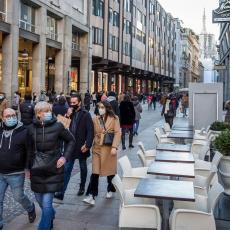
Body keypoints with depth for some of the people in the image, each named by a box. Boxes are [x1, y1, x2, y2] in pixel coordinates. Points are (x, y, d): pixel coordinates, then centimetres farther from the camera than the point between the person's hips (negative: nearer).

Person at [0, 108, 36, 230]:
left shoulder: (24, 132, -10)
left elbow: (30, 151, -8)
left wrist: (28, 167, -10)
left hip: (16, 174, -4)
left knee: (18, 197, 11)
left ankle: (30, 208, 41)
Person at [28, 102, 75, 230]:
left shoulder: (58, 126, -9)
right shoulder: (32, 128, -2)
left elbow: (71, 141, 4)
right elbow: (30, 149, 7)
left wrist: (65, 157, -5)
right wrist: (29, 167, 6)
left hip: (53, 170, -3)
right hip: (37, 170, 4)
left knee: (46, 204, -5)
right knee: (39, 199, 18)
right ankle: (51, 215, 49)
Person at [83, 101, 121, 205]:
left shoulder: (114, 119, -3)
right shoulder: (95, 119, 6)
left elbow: (117, 133, -8)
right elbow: (93, 133, 6)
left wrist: (114, 147, -16)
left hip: (109, 148, -2)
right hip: (97, 148, 2)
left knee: (110, 171, 13)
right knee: (95, 173, -5)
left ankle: (110, 190, 36)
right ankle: (91, 196, -3)